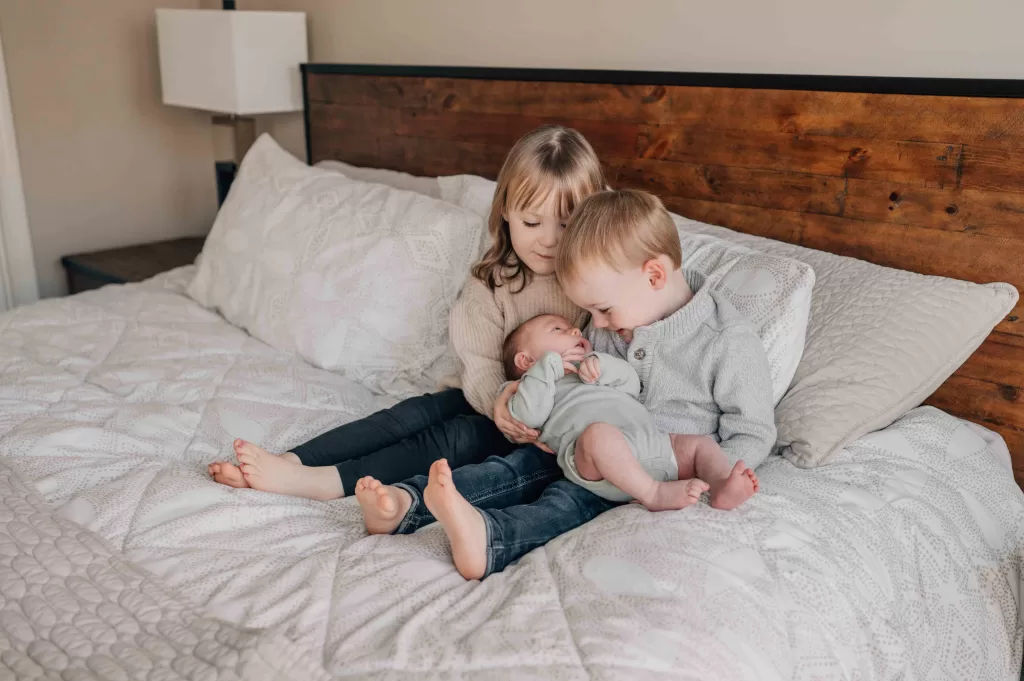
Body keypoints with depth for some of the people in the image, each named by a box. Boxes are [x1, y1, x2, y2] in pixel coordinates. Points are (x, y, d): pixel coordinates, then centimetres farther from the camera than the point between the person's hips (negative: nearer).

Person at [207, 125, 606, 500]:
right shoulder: (490, 283, -3)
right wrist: (498, 401, -33)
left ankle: (325, 483, -33)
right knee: (412, 414, -19)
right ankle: (290, 463, -25)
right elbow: (481, 363, -9)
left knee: (458, 437, -26)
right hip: (496, 398, 4)